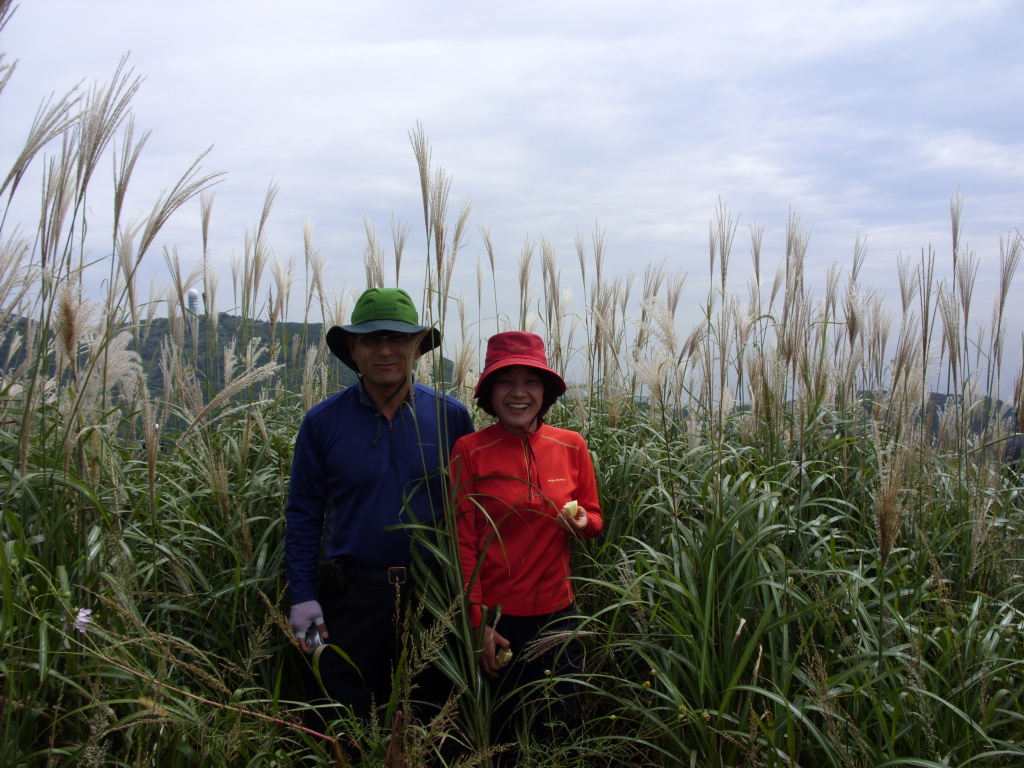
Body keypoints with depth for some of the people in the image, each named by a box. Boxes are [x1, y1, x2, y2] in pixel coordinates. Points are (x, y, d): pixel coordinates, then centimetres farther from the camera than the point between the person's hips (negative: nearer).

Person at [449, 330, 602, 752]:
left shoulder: (572, 446, -3)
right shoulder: (469, 450, -10)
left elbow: (594, 517, 10)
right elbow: (463, 542, -8)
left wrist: (583, 522, -13)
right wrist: (477, 623, -10)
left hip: (557, 613, 2)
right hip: (494, 618, -2)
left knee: (558, 731, 16)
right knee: (496, 734, 16)